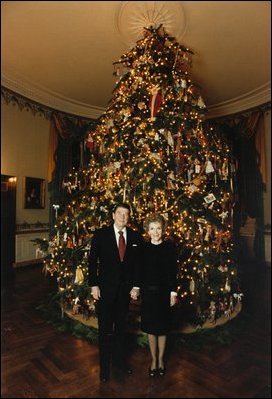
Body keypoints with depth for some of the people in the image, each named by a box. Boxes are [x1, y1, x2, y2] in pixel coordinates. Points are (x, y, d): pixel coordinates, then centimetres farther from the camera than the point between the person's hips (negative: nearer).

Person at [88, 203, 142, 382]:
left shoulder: (136, 236, -3)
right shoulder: (101, 234, -8)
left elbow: (138, 263, 2)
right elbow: (93, 260, -6)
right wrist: (94, 285, -9)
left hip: (126, 288, 2)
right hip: (105, 288, -2)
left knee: (121, 326, 19)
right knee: (105, 328, 11)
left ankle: (120, 359, 40)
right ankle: (105, 364, 31)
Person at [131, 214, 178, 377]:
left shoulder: (170, 246, -7)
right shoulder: (143, 247, -3)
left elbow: (173, 271, -4)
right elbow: (139, 269, -1)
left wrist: (173, 292, -6)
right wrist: (136, 287, -13)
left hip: (164, 292, -1)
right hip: (148, 291, 1)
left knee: (162, 328, 13)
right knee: (150, 328, 12)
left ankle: (161, 359, 34)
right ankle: (154, 359, 32)